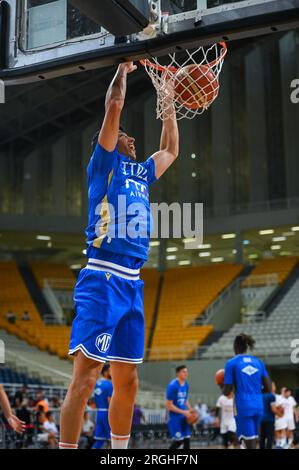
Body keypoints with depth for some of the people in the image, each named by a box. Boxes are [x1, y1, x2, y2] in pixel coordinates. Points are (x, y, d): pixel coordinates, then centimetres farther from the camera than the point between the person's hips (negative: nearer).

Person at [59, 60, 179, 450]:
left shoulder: (140, 172, 22)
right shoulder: (103, 164, 3)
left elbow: (171, 150, 39)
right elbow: (114, 105, -6)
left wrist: (169, 104, 36)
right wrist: (124, 68, 9)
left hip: (132, 284, 7)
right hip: (102, 280, -7)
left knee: (127, 380, 10)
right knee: (85, 378, -10)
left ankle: (120, 452, 21)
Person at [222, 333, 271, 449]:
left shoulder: (231, 363, -3)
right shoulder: (258, 362, 10)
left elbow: (226, 392, -5)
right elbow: (268, 388, 7)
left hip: (243, 406, -5)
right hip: (258, 406, 5)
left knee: (250, 445, -5)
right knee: (251, 443, 17)